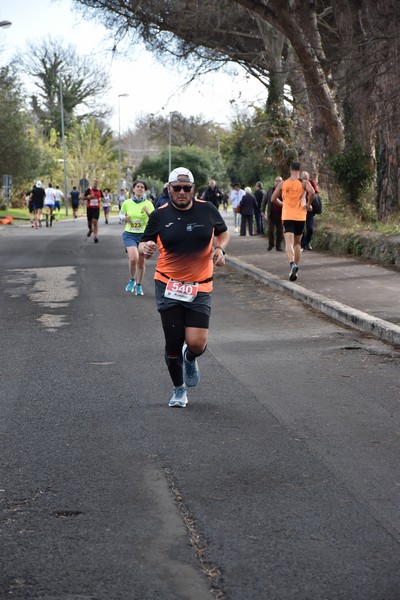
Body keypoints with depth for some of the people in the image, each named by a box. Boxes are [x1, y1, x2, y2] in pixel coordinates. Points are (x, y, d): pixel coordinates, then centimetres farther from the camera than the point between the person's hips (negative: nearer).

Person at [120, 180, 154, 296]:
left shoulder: (148, 204, -3)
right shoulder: (127, 203, 0)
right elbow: (121, 215, 15)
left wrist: (147, 212, -25)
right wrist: (124, 219, -7)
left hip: (143, 235, 0)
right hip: (130, 234, 0)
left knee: (141, 262, 5)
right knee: (133, 258, -20)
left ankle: (139, 286, 24)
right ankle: (132, 280, 6)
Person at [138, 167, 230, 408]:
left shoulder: (207, 209, 1)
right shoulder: (159, 215, -1)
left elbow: (224, 232, 16)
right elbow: (146, 243, 5)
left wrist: (220, 248, -5)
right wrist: (146, 248, -19)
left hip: (200, 287, 0)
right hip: (168, 286, 0)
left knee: (196, 342, -11)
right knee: (173, 341, 1)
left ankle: (190, 359, 28)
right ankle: (179, 389, 25)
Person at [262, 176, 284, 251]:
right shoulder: (270, 190, 5)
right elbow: (264, 200, 10)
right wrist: (263, 211, 5)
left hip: (280, 214, -1)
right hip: (271, 213, 1)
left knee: (280, 231, 3)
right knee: (270, 230, 2)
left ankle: (279, 246, 10)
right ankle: (270, 244, 15)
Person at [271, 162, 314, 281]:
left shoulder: (283, 184, 4)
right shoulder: (304, 183, -2)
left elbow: (273, 199, 8)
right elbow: (312, 192, -22)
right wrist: (308, 204, -6)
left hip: (287, 217, -1)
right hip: (300, 217, 1)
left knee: (289, 243, -11)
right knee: (297, 243, 16)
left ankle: (292, 264, -37)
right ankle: (295, 269, 16)